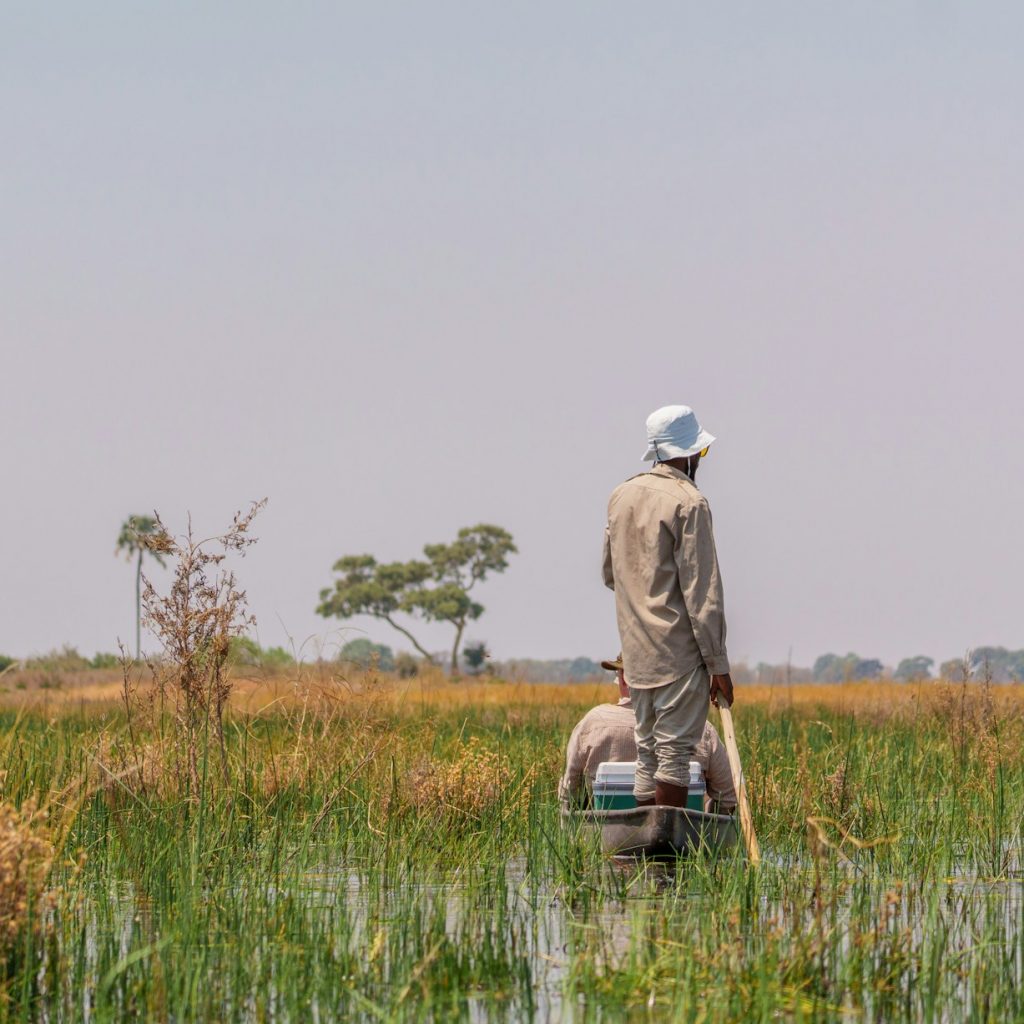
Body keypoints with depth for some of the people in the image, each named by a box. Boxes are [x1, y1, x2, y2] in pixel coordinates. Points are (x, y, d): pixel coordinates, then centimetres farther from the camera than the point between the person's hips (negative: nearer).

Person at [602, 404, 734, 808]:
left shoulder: (621, 496, 11)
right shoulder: (688, 503, -12)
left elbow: (609, 573, 23)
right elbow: (702, 593, -14)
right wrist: (718, 664, -11)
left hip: (636, 652, 7)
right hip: (679, 653, -7)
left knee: (648, 752, 11)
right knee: (675, 752, -6)